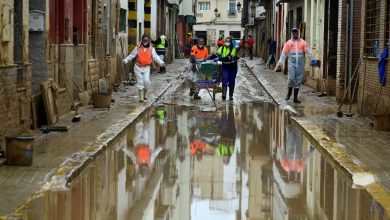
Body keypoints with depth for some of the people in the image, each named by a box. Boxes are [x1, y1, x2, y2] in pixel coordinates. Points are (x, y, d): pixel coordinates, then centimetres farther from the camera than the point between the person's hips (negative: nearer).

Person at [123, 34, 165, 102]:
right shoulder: (138, 48, 1)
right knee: (140, 82, 0)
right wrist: (125, 60, -10)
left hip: (146, 68, 0)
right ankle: (141, 96, 5)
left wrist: (161, 63, -21)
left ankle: (145, 93, 13)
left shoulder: (151, 49, 1)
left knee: (146, 81, -12)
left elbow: (155, 57, -7)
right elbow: (131, 55, 3)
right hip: (138, 67, 0)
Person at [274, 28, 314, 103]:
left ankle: (295, 97, 9)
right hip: (292, 63, -1)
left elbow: (308, 53, 5)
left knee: (298, 81, 3)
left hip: (300, 64, 1)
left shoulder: (303, 43, 6)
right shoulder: (288, 43, 5)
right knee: (291, 79, -12)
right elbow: (284, 54, 7)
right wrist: (279, 63, 3)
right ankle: (289, 93, 15)